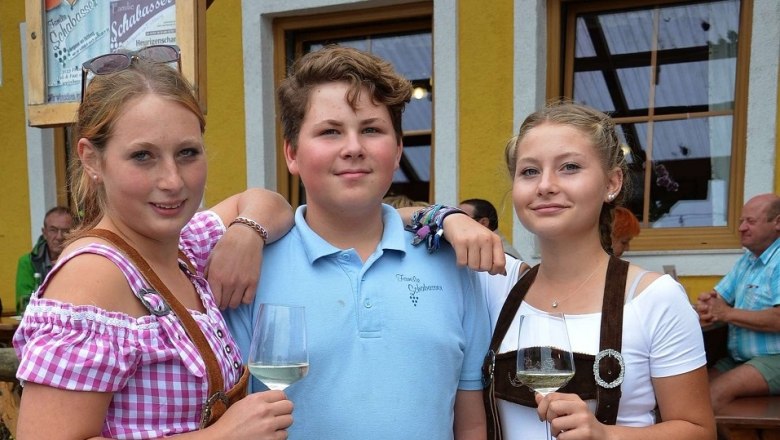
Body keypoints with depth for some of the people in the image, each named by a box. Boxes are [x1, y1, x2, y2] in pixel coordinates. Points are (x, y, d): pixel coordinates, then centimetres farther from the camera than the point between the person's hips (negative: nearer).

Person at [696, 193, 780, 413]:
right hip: (738, 359, 8)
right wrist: (707, 305, -12)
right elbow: (719, 296, 14)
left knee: (717, 391, -26)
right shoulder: (747, 260, 15)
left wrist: (727, 313, -15)